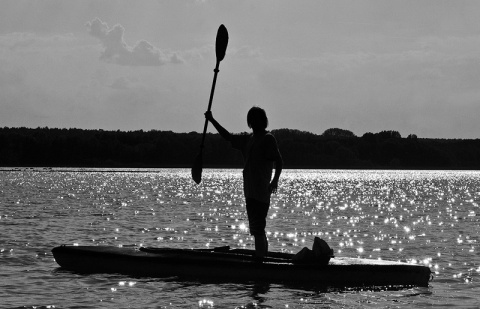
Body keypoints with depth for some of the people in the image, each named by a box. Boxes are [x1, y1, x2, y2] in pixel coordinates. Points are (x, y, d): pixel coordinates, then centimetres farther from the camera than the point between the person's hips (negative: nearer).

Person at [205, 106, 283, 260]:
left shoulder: (268, 138, -5)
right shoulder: (248, 139, 19)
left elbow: (279, 161, -11)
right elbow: (228, 137, 31)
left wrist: (275, 181, -24)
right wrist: (212, 120, 29)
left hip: (261, 190, -8)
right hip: (250, 192, 8)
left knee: (258, 229, -14)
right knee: (258, 230, 12)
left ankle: (260, 258, -17)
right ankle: (263, 255, 17)